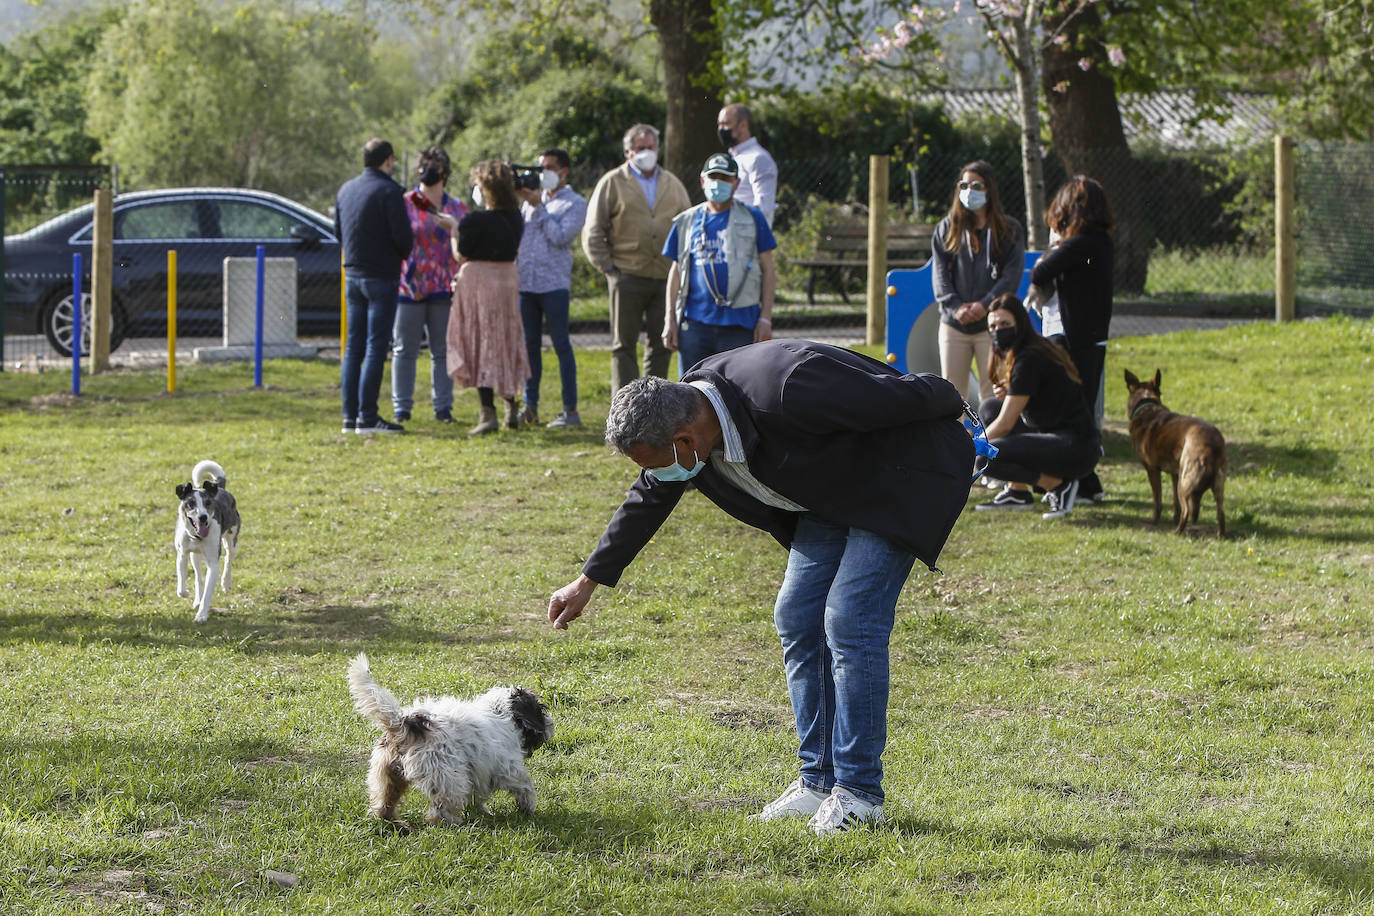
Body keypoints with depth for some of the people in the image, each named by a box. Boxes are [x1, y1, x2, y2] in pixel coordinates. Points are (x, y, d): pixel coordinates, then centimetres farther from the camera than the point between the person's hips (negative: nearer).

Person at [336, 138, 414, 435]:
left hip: (352, 275, 7)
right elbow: (403, 236, -17)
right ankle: (367, 418, -8)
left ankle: (350, 416, 10)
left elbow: (338, 231, 18)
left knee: (353, 346, 10)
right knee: (376, 347, -5)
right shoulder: (389, 191, -13)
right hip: (381, 276, -7)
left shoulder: (346, 189, 11)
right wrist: (405, 254, 3)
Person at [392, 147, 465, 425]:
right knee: (404, 350, 0)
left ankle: (443, 407, 10)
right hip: (409, 286, -2)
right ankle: (402, 407, 5)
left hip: (443, 289, 2)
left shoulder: (456, 207, 11)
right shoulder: (404, 203, 4)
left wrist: (453, 227, -8)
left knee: (443, 351, 4)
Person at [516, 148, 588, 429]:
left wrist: (538, 207, -9)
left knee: (561, 345, -5)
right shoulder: (533, 198, 18)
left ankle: (570, 410, -3)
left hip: (554, 284, -5)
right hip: (525, 281, 5)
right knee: (529, 345, 7)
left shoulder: (575, 203, 1)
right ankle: (530, 408, 13)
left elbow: (561, 236, -12)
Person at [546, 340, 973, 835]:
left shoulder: (786, 394, -39)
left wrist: (950, 407, -4)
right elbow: (647, 501, 8)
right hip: (831, 495, 8)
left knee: (850, 623, -14)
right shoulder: (682, 414, -11)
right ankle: (820, 781, 12)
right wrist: (589, 580, 18)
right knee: (797, 620, 4)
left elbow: (901, 396, -25)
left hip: (899, 477, -8)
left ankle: (859, 793, -6)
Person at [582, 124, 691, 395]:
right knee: (624, 345, -2)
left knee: (661, 344, 4)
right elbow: (593, 232, 4)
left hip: (666, 278, 3)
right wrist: (607, 267, -4)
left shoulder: (672, 184, 15)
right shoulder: (613, 183, 4)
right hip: (628, 276, -3)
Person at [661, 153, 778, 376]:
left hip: (739, 324, -2)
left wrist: (765, 318, -2)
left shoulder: (752, 219, 7)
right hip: (695, 322, 2)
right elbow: (676, 271, 16)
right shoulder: (686, 222, 13)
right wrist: (670, 319, 9)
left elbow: (768, 271, 6)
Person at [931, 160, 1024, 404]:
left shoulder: (1010, 230, 6)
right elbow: (939, 272, 4)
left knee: (993, 394, -3)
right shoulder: (947, 228, 13)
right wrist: (955, 307, -11)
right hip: (954, 324, 2)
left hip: (992, 323, -2)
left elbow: (1012, 275, -3)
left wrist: (985, 305, -16)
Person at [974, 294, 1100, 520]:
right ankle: (1017, 492, 11)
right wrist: (1007, 394, 4)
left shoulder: (1029, 360, -15)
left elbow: (1005, 424, -14)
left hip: (1077, 450, -10)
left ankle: (1058, 485, -7)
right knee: (990, 407, 15)